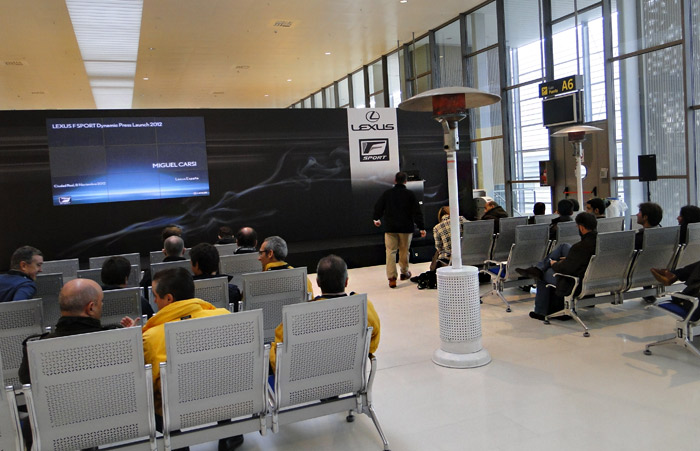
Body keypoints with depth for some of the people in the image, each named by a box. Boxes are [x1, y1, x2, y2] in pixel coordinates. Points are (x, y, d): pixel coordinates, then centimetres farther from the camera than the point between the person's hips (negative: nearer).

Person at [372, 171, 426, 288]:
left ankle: (391, 277, -7)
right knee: (404, 251, 14)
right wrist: (421, 228, 0)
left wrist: (377, 219, 29)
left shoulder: (387, 193, 0)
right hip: (406, 228, 0)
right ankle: (404, 273, 30)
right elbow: (417, 212, -5)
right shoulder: (410, 194, -3)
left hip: (390, 228, 0)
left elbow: (378, 207, 9)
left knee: (390, 251, 2)